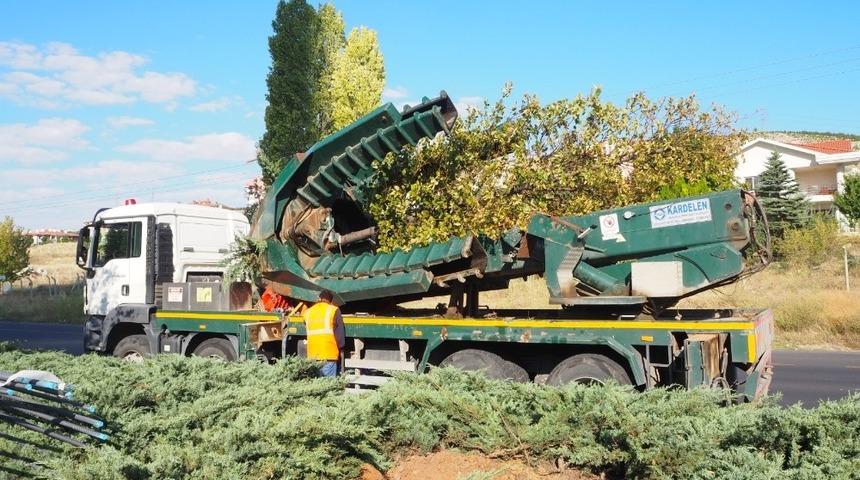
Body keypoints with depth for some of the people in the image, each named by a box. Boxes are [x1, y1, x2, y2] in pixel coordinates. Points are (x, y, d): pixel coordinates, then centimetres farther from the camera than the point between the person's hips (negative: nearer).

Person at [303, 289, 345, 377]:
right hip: (329, 354, -4)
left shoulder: (308, 312, 13)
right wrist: (340, 348, 11)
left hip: (313, 355, 4)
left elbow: (306, 328, 17)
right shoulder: (334, 310, -1)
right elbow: (339, 332, 0)